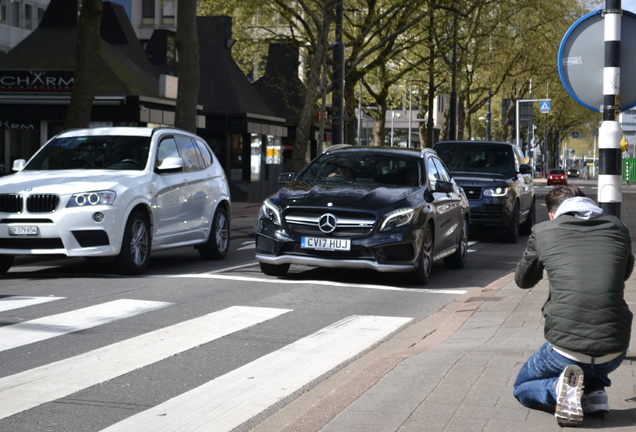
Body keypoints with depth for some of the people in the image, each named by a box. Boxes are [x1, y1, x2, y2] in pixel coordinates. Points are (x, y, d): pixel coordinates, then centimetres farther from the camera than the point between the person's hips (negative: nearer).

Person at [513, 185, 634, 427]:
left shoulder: (543, 232, 2)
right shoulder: (617, 229, 7)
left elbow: (523, 280, 19)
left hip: (565, 351, -3)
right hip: (614, 355, 3)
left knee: (522, 388, 27)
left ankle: (561, 388, -6)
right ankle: (594, 391, 13)